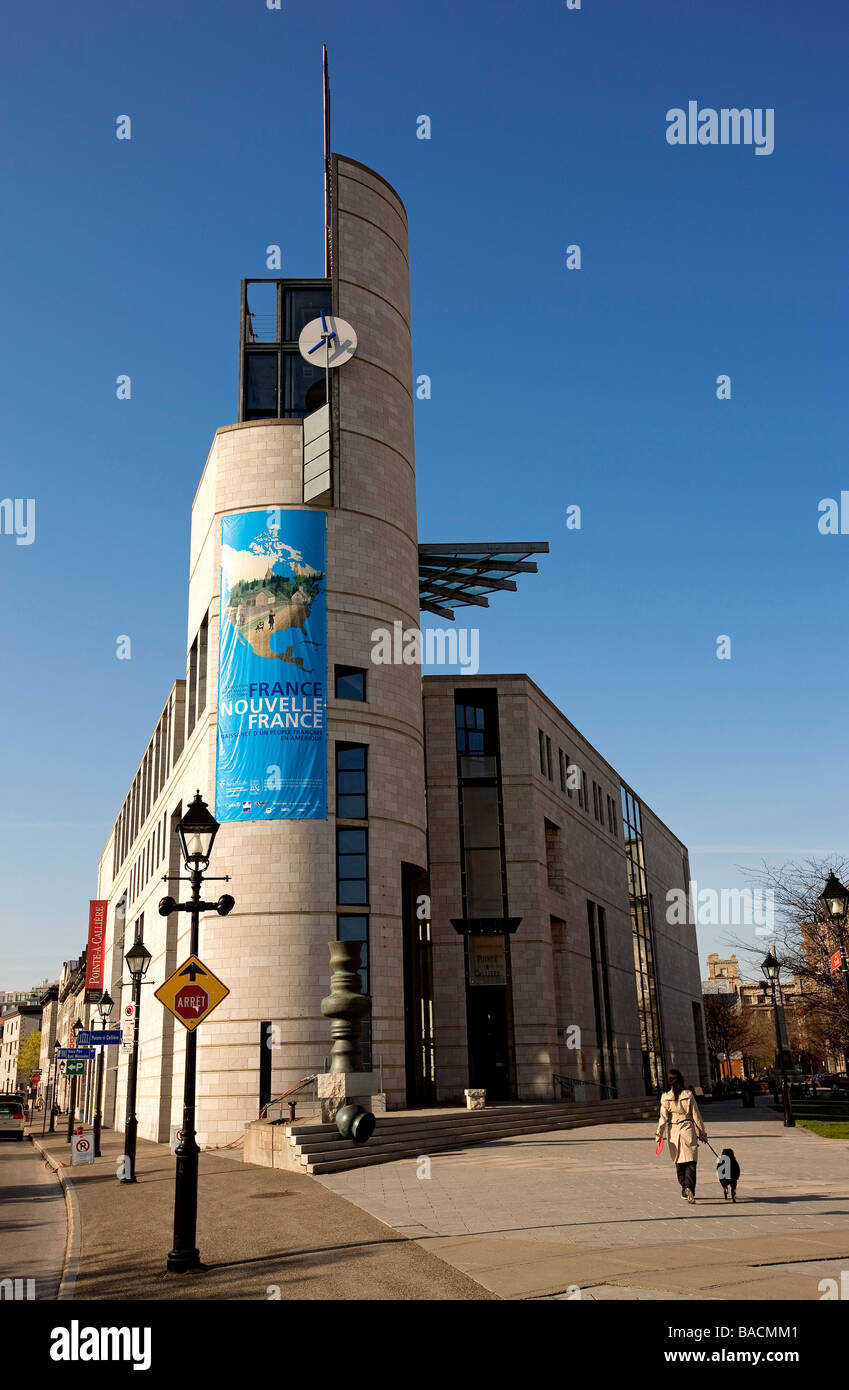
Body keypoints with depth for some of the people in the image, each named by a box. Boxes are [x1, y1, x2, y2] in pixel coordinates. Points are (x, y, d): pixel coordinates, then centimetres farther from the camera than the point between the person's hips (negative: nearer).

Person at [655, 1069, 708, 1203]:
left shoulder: (665, 1097, -5)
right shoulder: (688, 1095, -5)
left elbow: (663, 1118, -3)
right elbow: (696, 1116, 0)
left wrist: (659, 1134, 6)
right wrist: (702, 1133, 9)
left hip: (674, 1131, 1)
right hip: (688, 1130, -1)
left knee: (679, 1162, 15)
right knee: (690, 1162, -1)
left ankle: (684, 1190, 19)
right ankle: (690, 1187, -21)